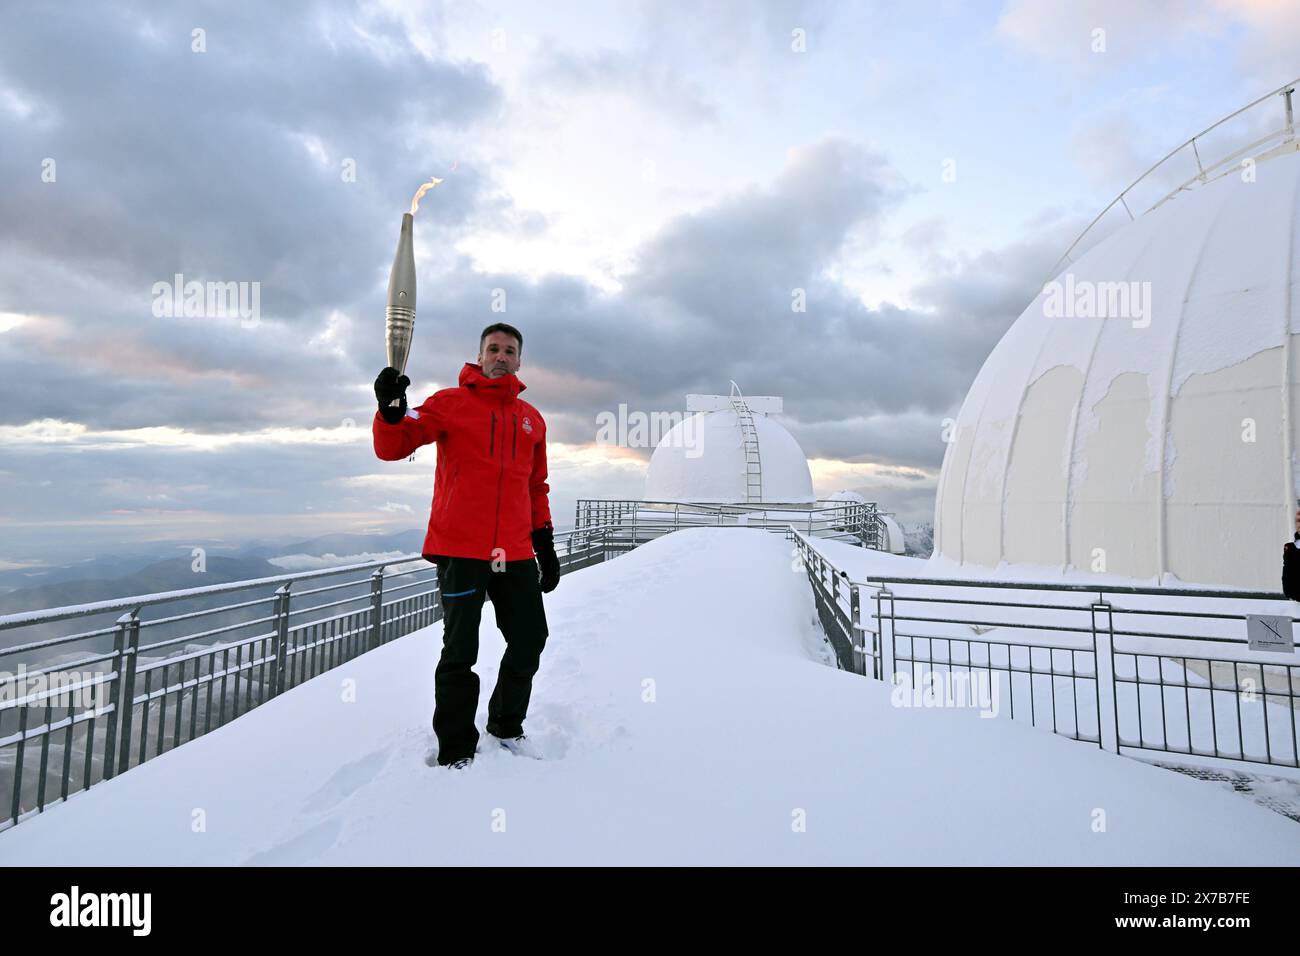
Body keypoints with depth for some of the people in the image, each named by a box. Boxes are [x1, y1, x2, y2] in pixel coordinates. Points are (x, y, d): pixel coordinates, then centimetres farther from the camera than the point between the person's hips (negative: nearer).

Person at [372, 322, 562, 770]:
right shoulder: (450, 402, 3)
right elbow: (393, 447, -4)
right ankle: (455, 750, 21)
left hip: (515, 553, 5)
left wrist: (544, 541, 15)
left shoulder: (532, 419, 15)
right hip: (460, 548, -4)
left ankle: (507, 725, 33)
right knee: (460, 652, 3)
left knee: (530, 640, 10)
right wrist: (391, 410, -24)